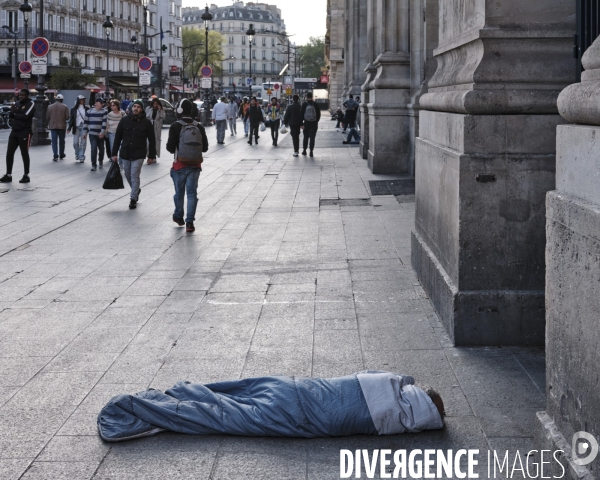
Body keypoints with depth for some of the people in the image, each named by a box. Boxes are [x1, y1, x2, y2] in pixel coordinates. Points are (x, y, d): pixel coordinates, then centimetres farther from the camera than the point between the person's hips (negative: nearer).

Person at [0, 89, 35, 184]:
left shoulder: (30, 104, -7)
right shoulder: (17, 104, 14)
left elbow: (26, 116, -19)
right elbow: (10, 116, 11)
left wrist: (15, 115, -5)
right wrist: (12, 111, -11)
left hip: (24, 133, -6)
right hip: (14, 132, 6)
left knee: (24, 154, 1)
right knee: (9, 153, 4)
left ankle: (26, 175, 11)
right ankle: (8, 175, 10)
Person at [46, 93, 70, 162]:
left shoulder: (50, 107, 0)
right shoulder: (64, 107, -7)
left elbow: (47, 117, 2)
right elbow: (67, 117, -10)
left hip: (53, 126, 1)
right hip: (62, 126, 0)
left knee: (54, 141, 0)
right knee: (61, 140, 15)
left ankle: (55, 155, -12)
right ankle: (61, 155, 26)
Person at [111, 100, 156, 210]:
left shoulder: (146, 122, -3)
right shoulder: (125, 120, 1)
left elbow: (152, 140, 2)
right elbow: (117, 137, 5)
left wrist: (151, 155, -1)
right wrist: (114, 153, 2)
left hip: (138, 154, -3)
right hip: (125, 153, 3)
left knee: (134, 176, -7)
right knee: (128, 175, 13)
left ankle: (133, 199, 0)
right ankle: (136, 190, 39)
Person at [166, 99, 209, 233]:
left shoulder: (175, 126, -11)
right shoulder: (199, 127, 0)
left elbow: (170, 147, -13)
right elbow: (205, 147, 4)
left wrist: (175, 150, 9)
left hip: (180, 165, -2)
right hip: (195, 165, 2)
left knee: (179, 192, 15)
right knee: (192, 193, 4)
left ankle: (178, 216, 32)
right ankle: (190, 222, -3)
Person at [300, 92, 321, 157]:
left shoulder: (304, 104, -5)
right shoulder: (315, 105, -3)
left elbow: (302, 114, -7)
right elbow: (319, 114, 3)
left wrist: (302, 123, -4)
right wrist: (316, 121, 16)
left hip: (306, 123, 0)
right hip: (314, 124, 0)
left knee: (305, 137, 14)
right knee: (312, 137, 1)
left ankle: (304, 150, 20)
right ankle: (311, 151, -4)